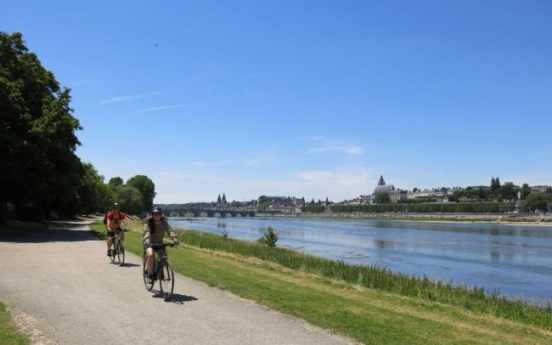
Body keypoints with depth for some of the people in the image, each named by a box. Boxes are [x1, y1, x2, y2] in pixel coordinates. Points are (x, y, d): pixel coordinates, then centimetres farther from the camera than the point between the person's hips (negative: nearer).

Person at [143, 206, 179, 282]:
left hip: (159, 242, 3)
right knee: (151, 255, -30)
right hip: (149, 243, -3)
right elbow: (147, 232, -36)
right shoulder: (149, 222, -19)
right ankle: (150, 274, -15)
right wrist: (147, 241, -56)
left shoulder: (164, 222, -13)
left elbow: (169, 230, -28)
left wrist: (175, 239, -46)